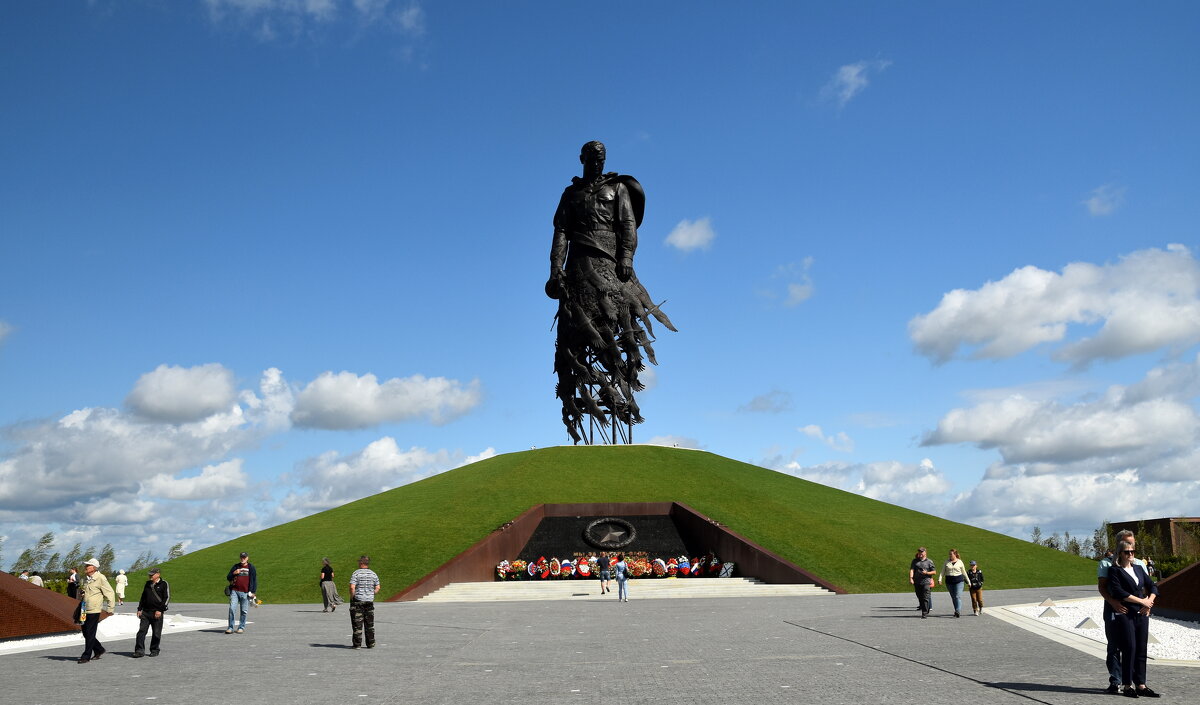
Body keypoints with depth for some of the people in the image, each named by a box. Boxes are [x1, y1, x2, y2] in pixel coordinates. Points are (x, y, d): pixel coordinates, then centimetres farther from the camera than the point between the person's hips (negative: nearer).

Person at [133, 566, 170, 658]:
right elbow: (143, 597, 22)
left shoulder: (164, 584, -2)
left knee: (156, 633, 2)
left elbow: (167, 598, -6)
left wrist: (160, 610, -14)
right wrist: (139, 609, 13)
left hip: (157, 613, -5)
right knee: (141, 631, -5)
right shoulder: (148, 583, 15)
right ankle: (139, 651, -3)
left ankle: (154, 650, 15)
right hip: (145, 612, 5)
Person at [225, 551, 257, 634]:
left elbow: (254, 580, 6)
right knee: (232, 609, -7)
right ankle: (230, 628, -2)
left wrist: (252, 592, -2)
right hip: (234, 591, 2)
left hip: (245, 593, -2)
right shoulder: (235, 566, 14)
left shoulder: (251, 567, 7)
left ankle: (241, 627, 11)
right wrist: (234, 573, -8)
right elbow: (228, 578, 13)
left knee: (244, 611, 1)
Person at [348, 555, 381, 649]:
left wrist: (352, 597, -5)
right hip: (370, 601, 4)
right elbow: (377, 588, 6)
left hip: (357, 600, -4)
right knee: (370, 624, 10)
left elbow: (352, 587, -17)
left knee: (357, 624, 2)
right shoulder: (373, 574, 6)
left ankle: (357, 644, 2)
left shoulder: (356, 573, -9)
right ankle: (370, 644, 12)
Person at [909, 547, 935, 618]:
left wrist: (926, 573, -11)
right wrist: (911, 578, -13)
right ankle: (926, 610, 21)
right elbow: (911, 569, 2)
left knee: (925, 598, -10)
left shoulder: (929, 562, 6)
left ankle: (924, 613, -10)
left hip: (926, 581, -4)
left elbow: (934, 572, 6)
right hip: (917, 582, 4)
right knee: (920, 598, 7)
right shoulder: (915, 561, 13)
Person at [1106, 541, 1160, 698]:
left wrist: (1150, 601, -3)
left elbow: (1153, 586, 17)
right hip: (1124, 614, -6)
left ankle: (1141, 686, 7)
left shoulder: (1139, 568, 17)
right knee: (1129, 648, -9)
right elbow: (1118, 592, -13)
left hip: (1141, 614, 6)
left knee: (1141, 650, 4)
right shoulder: (1115, 570, -2)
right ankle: (1127, 685, -1)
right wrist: (1142, 601, -11)